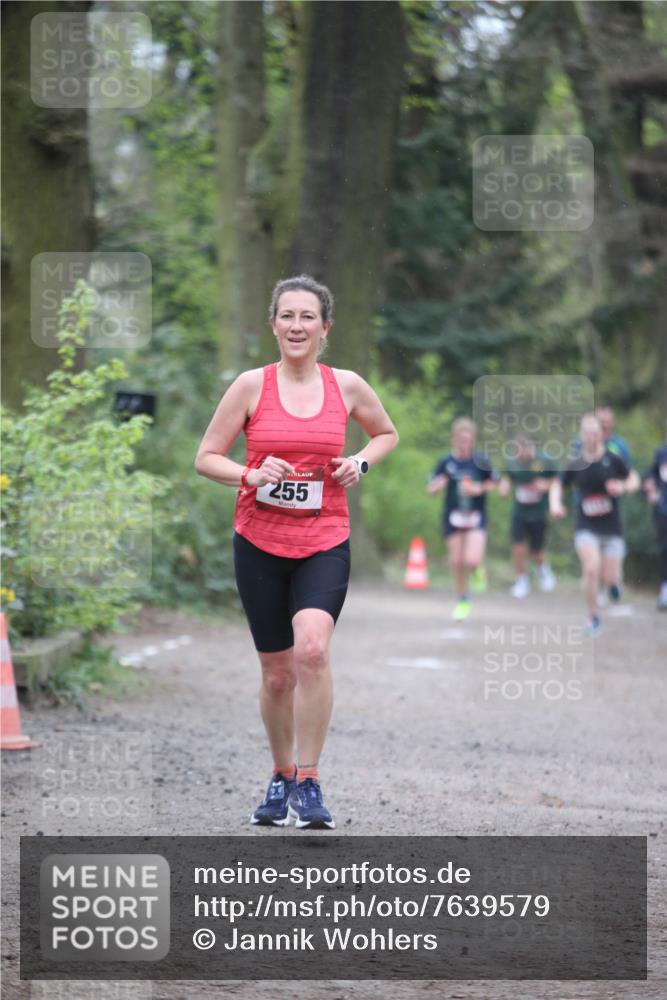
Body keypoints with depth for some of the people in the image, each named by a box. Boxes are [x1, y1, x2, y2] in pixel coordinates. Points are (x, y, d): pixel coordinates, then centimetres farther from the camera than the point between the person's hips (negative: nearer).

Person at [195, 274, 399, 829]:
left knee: (312, 648, -24)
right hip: (260, 540, 1)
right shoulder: (252, 385, -1)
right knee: (277, 671, 7)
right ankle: (281, 776, 29)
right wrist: (251, 475, -17)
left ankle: (309, 782, -15)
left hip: (325, 540, -1)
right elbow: (206, 458, 2)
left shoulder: (347, 386, 3)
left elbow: (387, 433, 21)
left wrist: (361, 462, 0)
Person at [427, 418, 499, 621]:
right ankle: (462, 600, 26)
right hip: (453, 517, 2)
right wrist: (437, 485, -22)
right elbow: (430, 488, 0)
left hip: (476, 516, -2)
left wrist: (479, 489, -12)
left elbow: (494, 482, 7)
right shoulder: (446, 462, -6)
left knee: (472, 560, -17)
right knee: (456, 561, 6)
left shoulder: (480, 461, -7)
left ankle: (477, 569, 21)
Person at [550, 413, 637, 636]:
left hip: (611, 526, 0)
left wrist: (623, 487, -14)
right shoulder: (575, 464, -4)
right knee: (591, 568, -21)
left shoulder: (613, 460, -7)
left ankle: (613, 579, 41)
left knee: (610, 579, -1)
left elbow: (631, 480, 8)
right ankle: (593, 617, -3)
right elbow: (558, 485, 11)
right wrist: (555, 503, -8)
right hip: (586, 527, 0)